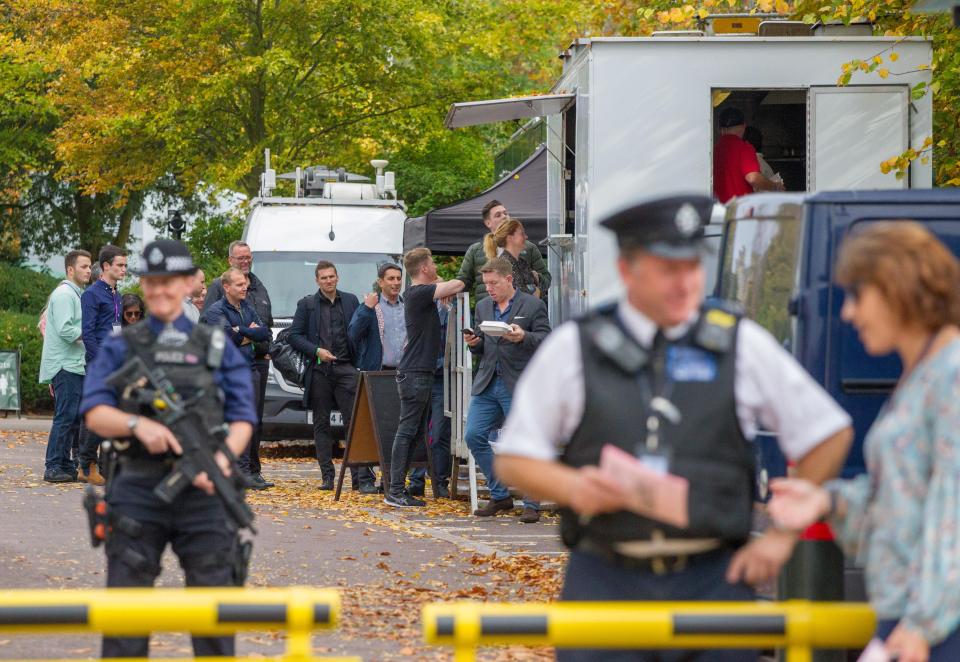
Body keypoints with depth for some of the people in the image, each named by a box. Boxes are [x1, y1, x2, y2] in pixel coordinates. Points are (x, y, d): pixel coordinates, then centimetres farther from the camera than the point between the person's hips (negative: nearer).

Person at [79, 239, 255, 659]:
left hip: (202, 493, 0)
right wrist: (139, 425, -20)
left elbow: (242, 419, 7)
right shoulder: (119, 349, 10)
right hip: (139, 493, 0)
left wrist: (223, 459, -14)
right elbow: (95, 414, 0)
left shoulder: (217, 349, 11)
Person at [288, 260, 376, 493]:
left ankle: (362, 478, -12)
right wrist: (316, 351, -10)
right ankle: (327, 477, 10)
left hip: (346, 369, 0)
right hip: (319, 370, 0)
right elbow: (295, 335, 4)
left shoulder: (351, 301, 11)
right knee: (321, 424, 4)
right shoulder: (307, 304, 8)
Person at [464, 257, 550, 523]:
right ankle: (500, 496, 12)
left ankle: (531, 505, 5)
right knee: (474, 436, -2)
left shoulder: (533, 306, -1)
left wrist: (523, 337, -24)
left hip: (518, 387, -6)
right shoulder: (483, 307, 16)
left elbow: (547, 340, -7)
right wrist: (474, 344, -2)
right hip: (487, 384, 6)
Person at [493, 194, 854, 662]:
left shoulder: (741, 345, 8)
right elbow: (512, 460, 10)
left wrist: (782, 535, 8)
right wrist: (574, 489, -10)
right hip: (606, 583, -1)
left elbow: (828, 435, 14)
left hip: (712, 584, 1)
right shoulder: (572, 350, 7)